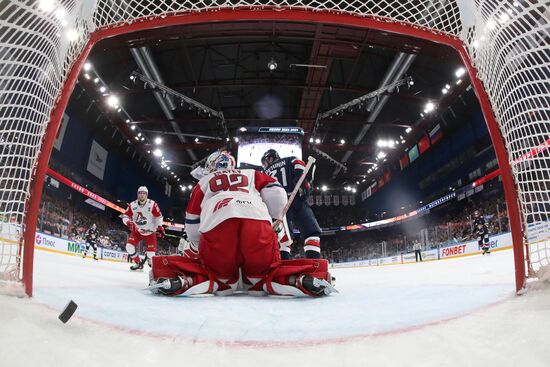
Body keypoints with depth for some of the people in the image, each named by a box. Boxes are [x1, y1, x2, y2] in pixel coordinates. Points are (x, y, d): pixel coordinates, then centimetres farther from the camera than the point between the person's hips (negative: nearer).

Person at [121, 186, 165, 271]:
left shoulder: (152, 204, -19)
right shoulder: (132, 205, -10)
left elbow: (158, 216, -7)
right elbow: (125, 216, -2)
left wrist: (160, 227, -17)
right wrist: (129, 223, -22)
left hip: (150, 232, -3)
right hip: (137, 231, 3)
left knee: (151, 254, -9)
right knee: (129, 246, -13)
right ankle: (138, 263, 9)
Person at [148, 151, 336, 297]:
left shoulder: (203, 182, 36)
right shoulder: (252, 174, 36)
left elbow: (193, 226, 34)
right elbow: (276, 195, 19)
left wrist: (191, 249, 51)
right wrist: (273, 218, 36)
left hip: (216, 223, 0)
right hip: (258, 220, 0)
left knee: (217, 274, 21)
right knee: (265, 274, 18)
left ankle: (182, 279, -10)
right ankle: (303, 279, -11)